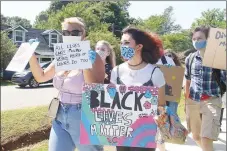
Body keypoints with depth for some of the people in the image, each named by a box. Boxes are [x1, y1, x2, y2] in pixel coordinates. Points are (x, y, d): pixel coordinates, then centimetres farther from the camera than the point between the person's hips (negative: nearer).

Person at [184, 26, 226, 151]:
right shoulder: (190, 58, 4)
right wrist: (186, 100, 15)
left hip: (211, 101, -4)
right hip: (193, 101, 4)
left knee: (206, 140, -12)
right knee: (196, 137, 16)